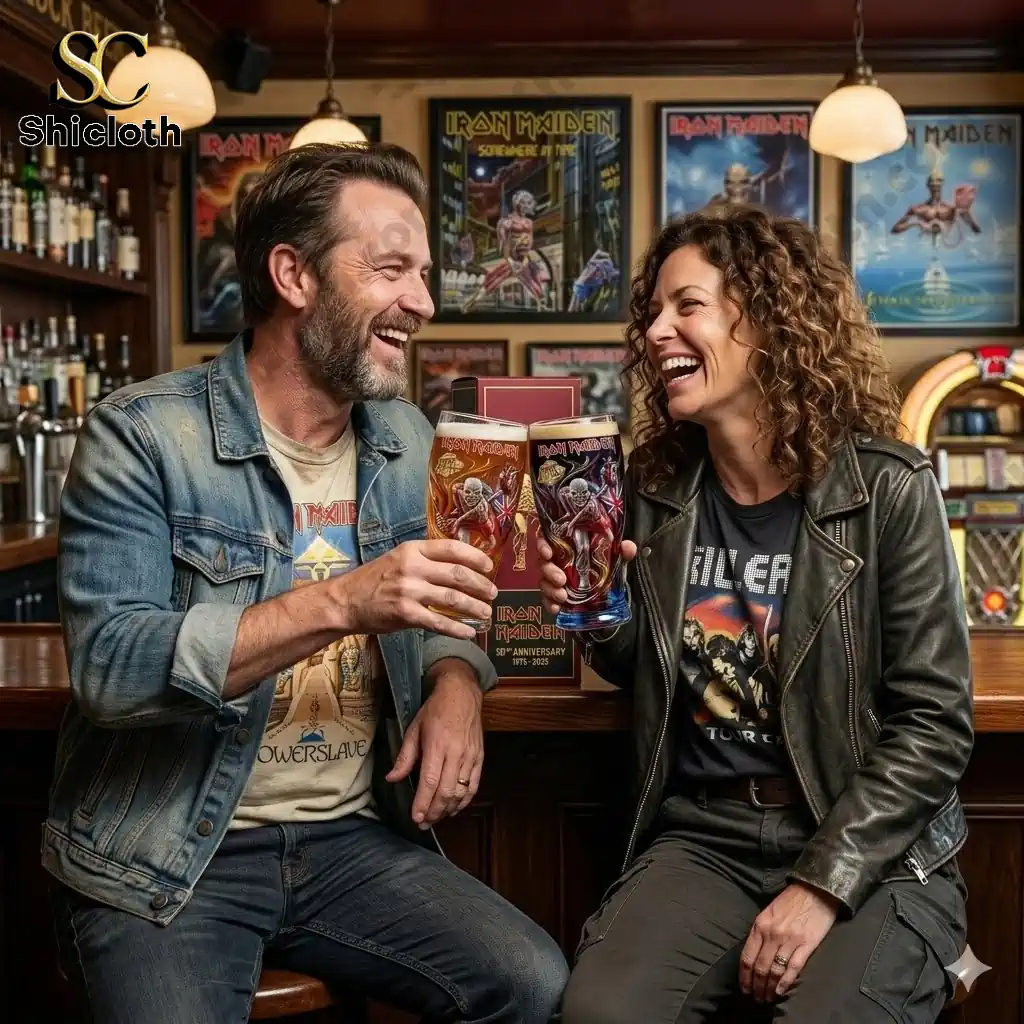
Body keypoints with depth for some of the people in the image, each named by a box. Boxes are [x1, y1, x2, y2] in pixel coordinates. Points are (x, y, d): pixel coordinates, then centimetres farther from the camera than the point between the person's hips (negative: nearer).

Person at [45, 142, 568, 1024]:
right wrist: (339, 602, -30)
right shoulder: (142, 436, -12)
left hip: (353, 836, 5)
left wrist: (456, 684, -7)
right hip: (167, 854, -4)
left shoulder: (408, 442, 6)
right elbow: (108, 665, -22)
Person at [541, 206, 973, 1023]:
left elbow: (933, 723, -10)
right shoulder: (657, 488, 3)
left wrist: (822, 885, -17)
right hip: (703, 837, 3)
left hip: (874, 853, -2)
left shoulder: (888, 491, -10)